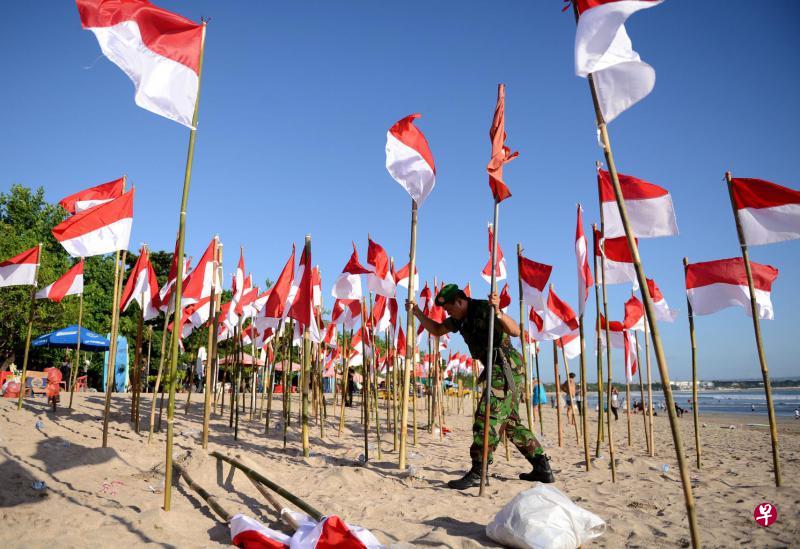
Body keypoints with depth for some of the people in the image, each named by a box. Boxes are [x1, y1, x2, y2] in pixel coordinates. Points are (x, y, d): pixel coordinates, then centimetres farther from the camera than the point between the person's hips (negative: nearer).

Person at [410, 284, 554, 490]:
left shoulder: (484, 309, -15)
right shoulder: (460, 319, 11)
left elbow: (515, 331, -26)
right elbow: (437, 330, 22)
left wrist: (498, 312, -43)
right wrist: (417, 312, 10)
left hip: (508, 369, -10)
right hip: (500, 371, 10)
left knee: (487, 417, -13)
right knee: (510, 422, 15)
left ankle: (477, 473, -10)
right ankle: (543, 468, 22)